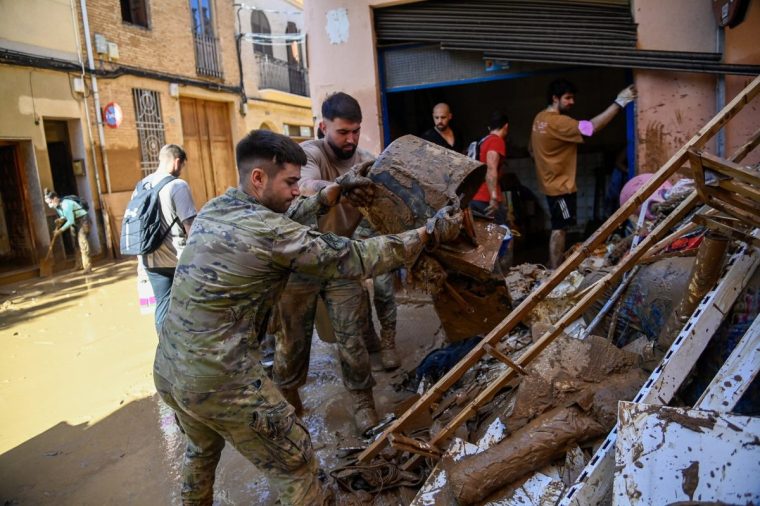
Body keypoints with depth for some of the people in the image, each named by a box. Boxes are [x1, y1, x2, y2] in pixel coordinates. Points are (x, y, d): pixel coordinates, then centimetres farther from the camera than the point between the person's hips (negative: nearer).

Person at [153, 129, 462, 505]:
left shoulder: (213, 209, 4)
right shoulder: (270, 232, -20)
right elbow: (355, 259, -16)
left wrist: (335, 191, 12)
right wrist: (430, 231, -8)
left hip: (167, 369, 9)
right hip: (219, 379, -9)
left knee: (203, 447, 35)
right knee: (295, 465, 8)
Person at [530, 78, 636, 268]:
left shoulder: (540, 118, 8)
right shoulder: (558, 122, -22)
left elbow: (531, 148, 18)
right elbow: (590, 127, -31)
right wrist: (619, 102, -28)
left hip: (551, 182, 10)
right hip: (561, 185, -10)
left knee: (558, 227, 18)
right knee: (559, 229, -3)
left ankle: (555, 266, 27)